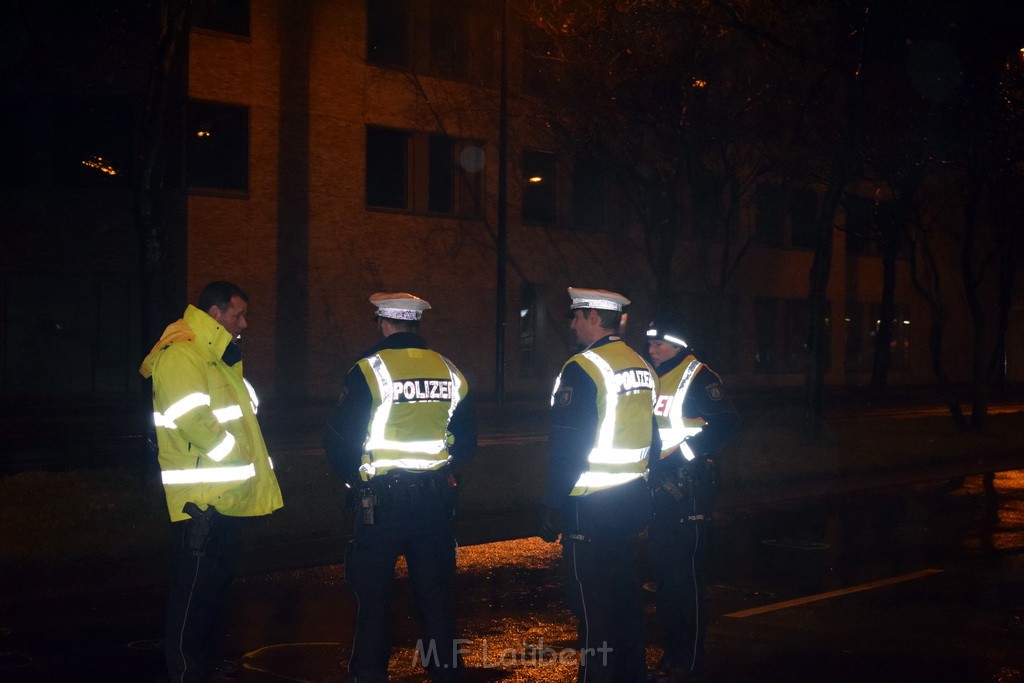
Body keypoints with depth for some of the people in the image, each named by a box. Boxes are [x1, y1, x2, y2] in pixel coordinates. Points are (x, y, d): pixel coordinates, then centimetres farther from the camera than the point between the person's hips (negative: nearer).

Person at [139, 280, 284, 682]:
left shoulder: (217, 356, 19)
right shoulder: (180, 355, -15)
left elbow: (240, 408, 23)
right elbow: (192, 419, -25)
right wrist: (232, 450, -14)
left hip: (228, 496, 10)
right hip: (202, 498, -10)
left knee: (217, 583, 18)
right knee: (194, 587, -3)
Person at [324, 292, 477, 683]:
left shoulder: (370, 369, -10)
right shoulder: (449, 371, 5)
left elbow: (338, 438, -10)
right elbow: (467, 438, 12)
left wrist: (355, 476, 7)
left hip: (381, 498, -4)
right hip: (436, 498, 4)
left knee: (373, 593, 6)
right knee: (436, 592, 12)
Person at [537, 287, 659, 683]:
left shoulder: (582, 369, -15)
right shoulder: (641, 367, 10)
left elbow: (567, 446, -18)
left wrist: (552, 506, -13)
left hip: (590, 506, -8)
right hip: (631, 501, 8)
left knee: (591, 602, -2)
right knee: (625, 593, 17)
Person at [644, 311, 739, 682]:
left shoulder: (698, 377, -9)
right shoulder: (655, 377, 14)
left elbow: (726, 423, -19)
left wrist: (686, 450, -20)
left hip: (687, 488, -8)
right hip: (658, 488, 8)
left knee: (687, 576, -5)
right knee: (663, 572, 12)